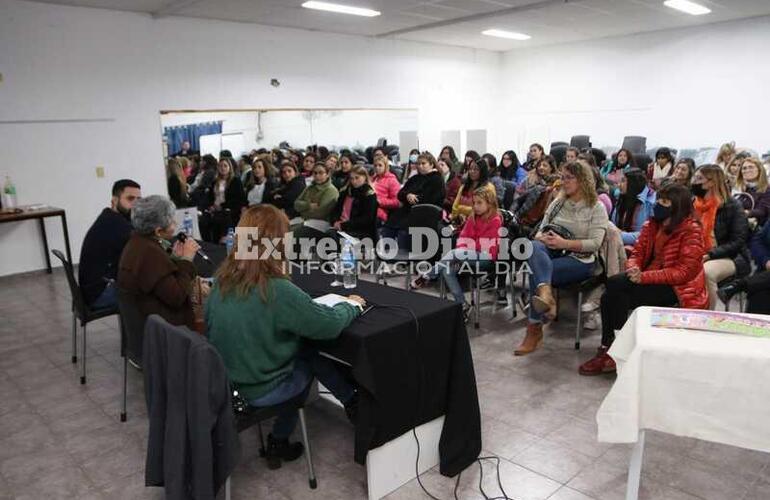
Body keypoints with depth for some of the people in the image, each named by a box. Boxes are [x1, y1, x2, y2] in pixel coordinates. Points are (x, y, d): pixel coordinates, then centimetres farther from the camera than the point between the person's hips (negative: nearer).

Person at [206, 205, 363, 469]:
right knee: (310, 353, 12)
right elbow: (330, 324, -18)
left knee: (301, 348, 17)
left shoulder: (223, 281, -7)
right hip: (260, 391, -5)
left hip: (225, 382, 6)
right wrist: (352, 305, 2)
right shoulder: (278, 291, -27)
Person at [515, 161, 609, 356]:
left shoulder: (596, 207, 2)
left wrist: (564, 243, -20)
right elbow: (540, 231, 14)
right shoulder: (557, 203, 17)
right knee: (534, 247, -34)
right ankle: (545, 294, -58)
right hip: (551, 253, 4)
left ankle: (534, 331, -25)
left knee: (536, 271, -32)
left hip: (580, 261, -3)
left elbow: (595, 243, -8)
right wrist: (543, 238, -11)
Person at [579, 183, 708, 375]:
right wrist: (633, 267, -13)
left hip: (676, 288, -6)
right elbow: (637, 253, 12)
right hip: (649, 282, 6)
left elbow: (684, 272, -16)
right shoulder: (651, 225, 12)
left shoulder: (691, 230, -9)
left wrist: (644, 277, -25)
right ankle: (609, 349, -15)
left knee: (615, 283, -26)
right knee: (609, 296, -23)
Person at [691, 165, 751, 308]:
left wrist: (709, 255, -23)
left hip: (731, 258, -5)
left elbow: (738, 241, -12)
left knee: (706, 271, -37)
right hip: (699, 257, 5)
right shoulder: (695, 205, 11)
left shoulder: (732, 206, -7)